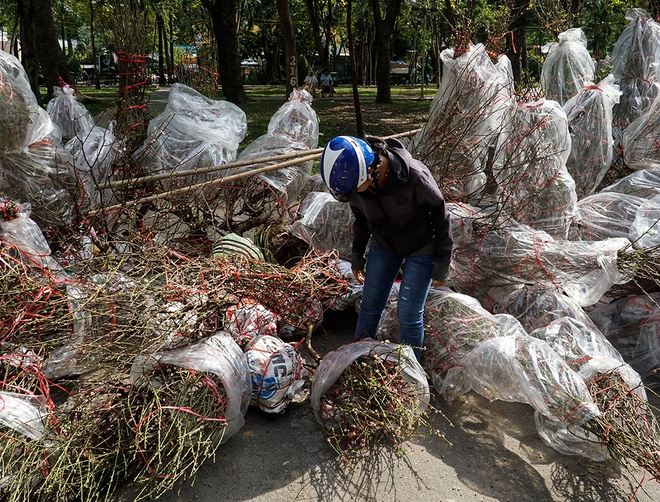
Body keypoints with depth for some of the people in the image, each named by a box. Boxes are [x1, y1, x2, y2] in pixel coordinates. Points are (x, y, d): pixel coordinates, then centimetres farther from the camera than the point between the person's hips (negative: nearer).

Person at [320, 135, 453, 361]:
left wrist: (442, 264, -11)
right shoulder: (354, 176, -19)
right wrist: (356, 255, 9)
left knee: (408, 313, -5)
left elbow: (441, 217, -18)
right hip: (383, 245, 4)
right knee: (370, 305, 9)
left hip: (421, 248, -4)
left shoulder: (414, 177, -34)